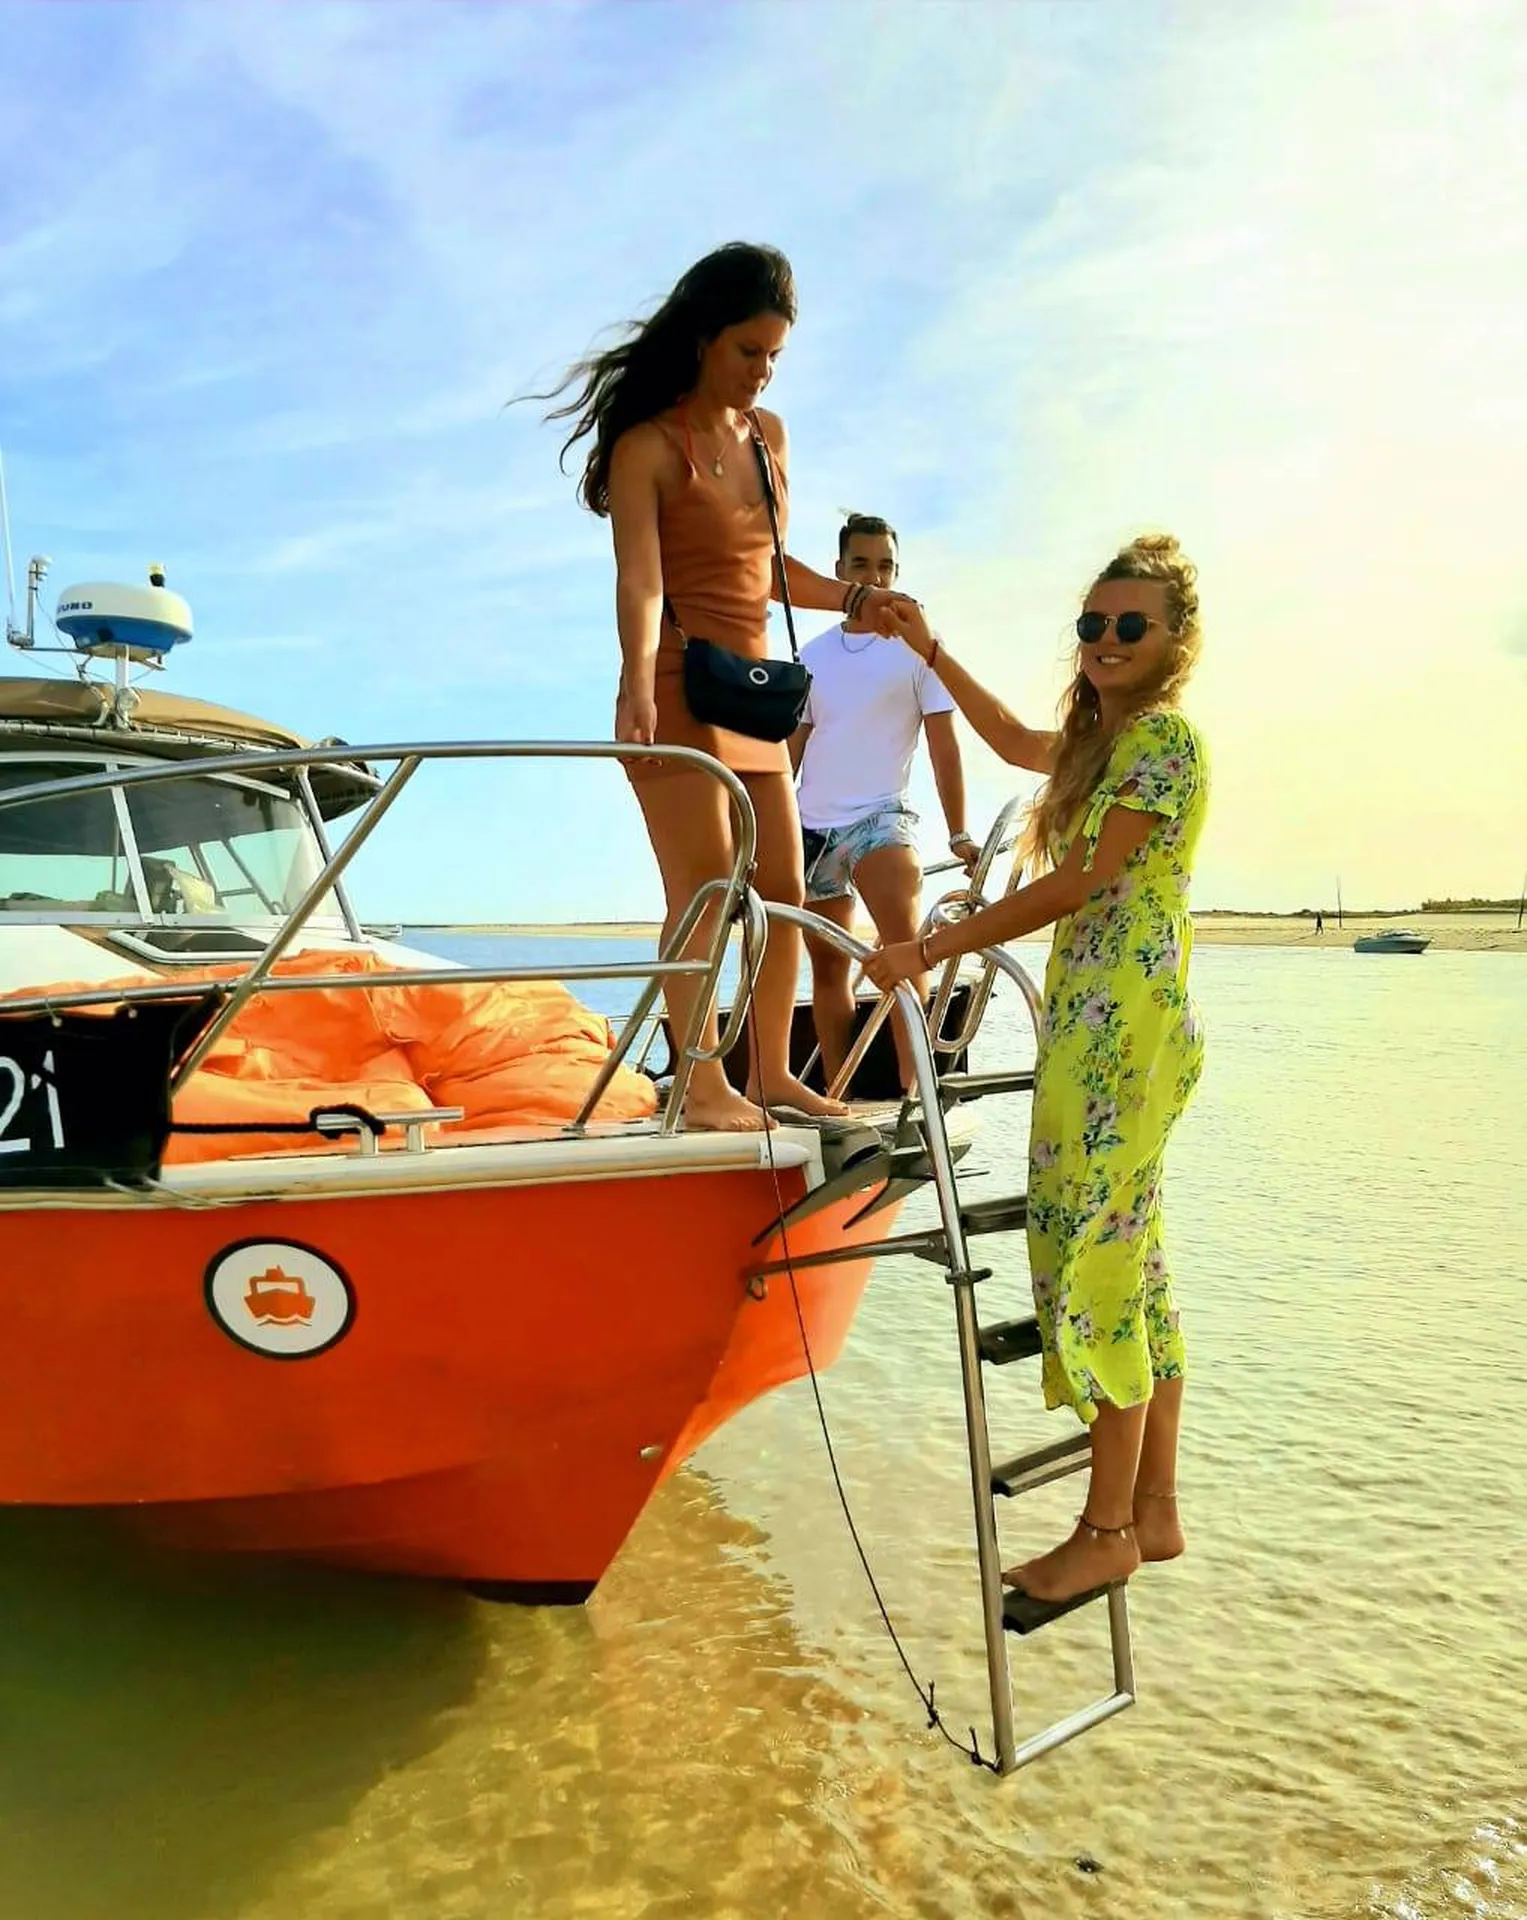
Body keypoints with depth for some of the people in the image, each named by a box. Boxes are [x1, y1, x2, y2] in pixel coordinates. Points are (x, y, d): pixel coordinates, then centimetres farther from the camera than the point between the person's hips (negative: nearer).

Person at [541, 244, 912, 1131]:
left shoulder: (768, 436, 14)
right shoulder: (647, 445, -7)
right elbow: (639, 580, -21)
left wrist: (851, 598, 11)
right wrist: (637, 685, -35)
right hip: (677, 690, -8)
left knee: (783, 890, 8)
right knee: (704, 887, -12)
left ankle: (772, 1073, 19)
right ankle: (704, 1084, -5)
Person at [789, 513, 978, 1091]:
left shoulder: (916, 646, 0)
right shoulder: (814, 654, 12)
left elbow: (943, 744, -4)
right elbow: (793, 746, 15)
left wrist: (959, 834, -9)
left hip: (879, 816, -5)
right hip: (811, 824, 5)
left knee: (903, 939, -28)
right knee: (828, 966, 9)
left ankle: (914, 1085, -28)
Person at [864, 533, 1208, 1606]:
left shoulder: (1165, 736, -10)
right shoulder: (1104, 739, 18)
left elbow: (1078, 884, -16)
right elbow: (1014, 741, 37)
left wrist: (931, 950, -15)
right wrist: (930, 650, 32)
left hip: (1123, 1032, -10)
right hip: (1094, 1028, 10)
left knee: (1093, 1264, -6)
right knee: (1130, 1264, 11)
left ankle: (1106, 1533, 7)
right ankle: (1154, 1513, 21)